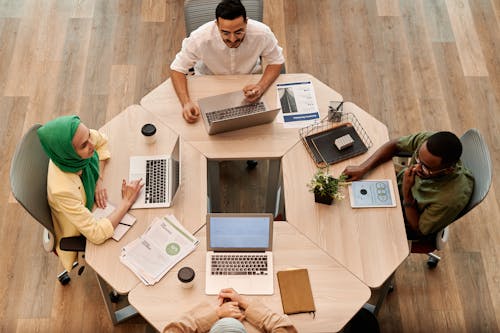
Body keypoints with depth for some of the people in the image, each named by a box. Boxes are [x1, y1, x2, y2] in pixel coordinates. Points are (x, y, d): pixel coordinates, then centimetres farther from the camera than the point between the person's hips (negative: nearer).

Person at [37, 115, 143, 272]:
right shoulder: (62, 188, -44)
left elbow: (102, 141, -1)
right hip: (80, 238, -5)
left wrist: (99, 180, -14)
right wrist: (126, 201, -29)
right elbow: (97, 234, -37)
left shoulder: (82, 137, -28)